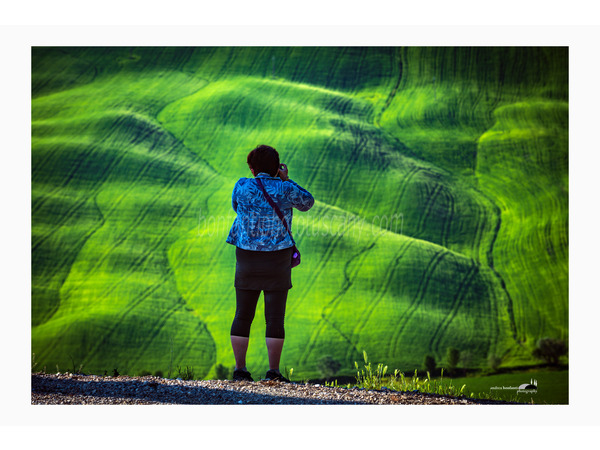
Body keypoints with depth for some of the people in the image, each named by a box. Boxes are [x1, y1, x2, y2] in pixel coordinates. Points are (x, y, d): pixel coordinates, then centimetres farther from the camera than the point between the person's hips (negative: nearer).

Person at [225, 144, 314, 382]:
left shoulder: (242, 186, -5)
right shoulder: (286, 190, -8)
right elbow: (307, 202, 11)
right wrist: (286, 180, 15)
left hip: (247, 260, 1)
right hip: (277, 262, -1)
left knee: (243, 316, 9)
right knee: (275, 318, 2)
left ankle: (240, 369, 7)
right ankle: (273, 371, 0)